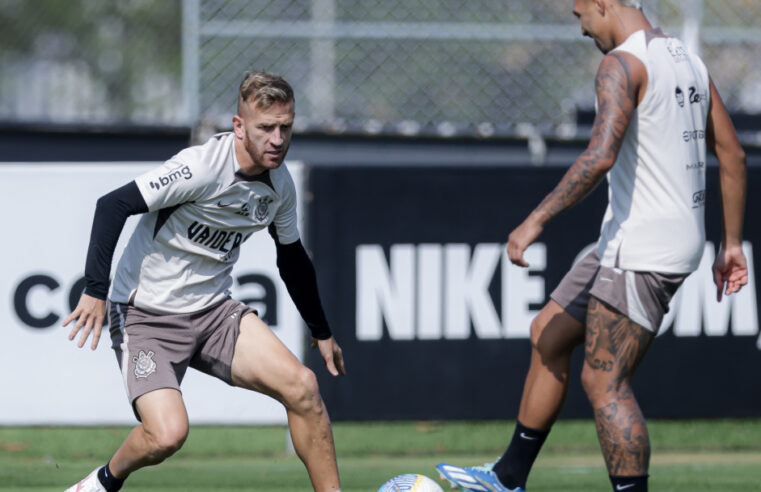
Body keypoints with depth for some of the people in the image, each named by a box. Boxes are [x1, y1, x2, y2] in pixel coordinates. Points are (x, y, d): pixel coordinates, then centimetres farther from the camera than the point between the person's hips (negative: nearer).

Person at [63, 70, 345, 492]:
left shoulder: (280, 185, 2)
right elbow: (114, 205, -23)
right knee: (167, 434, -24)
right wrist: (96, 290, -28)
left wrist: (321, 331, 28)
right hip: (146, 315, -6)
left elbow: (292, 259, 20)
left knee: (301, 386, -14)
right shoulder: (202, 168, -22)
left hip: (214, 312, 6)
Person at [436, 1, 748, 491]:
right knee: (549, 334, 19)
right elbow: (733, 157, 17)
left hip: (641, 252, -10)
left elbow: (600, 156, -28)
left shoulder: (622, 63, -15)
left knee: (604, 383, -8)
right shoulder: (688, 61, 14)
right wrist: (731, 244, 21)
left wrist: (536, 220, -25)